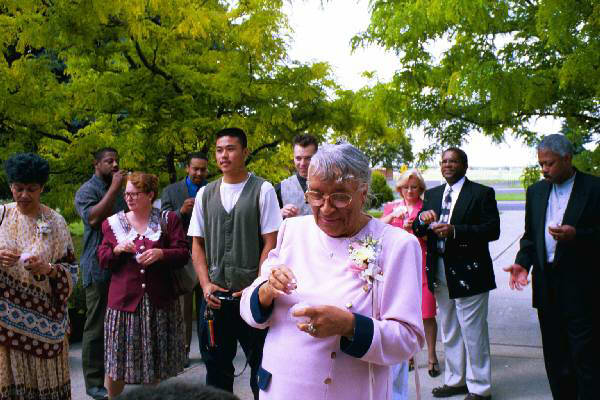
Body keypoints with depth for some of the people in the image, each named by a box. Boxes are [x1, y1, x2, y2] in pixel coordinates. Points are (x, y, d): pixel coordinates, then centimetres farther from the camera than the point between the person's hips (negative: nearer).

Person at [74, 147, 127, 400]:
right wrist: (114, 189, -19)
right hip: (99, 268, -7)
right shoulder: (87, 190, -4)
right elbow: (93, 218, -23)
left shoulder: (119, 190, 18)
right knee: (97, 326, -2)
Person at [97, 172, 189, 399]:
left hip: (159, 301, 0)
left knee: (155, 362, 11)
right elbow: (103, 260, 6)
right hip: (124, 300, 1)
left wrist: (161, 253, -20)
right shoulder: (113, 222, 8)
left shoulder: (168, 220, 4)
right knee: (117, 362, 5)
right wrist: (117, 249, -14)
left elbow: (183, 254, -2)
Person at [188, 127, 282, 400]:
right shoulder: (205, 194, 8)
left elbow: (271, 243, -7)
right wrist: (206, 284, -2)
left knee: (260, 363, 8)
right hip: (215, 295, 4)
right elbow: (197, 244, 10)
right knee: (216, 365, 15)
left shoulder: (262, 190, -4)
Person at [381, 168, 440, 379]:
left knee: (427, 313, -3)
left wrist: (415, 229, -17)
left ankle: (431, 357, 9)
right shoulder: (391, 207, 12)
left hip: (421, 264, -2)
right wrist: (394, 215, -19)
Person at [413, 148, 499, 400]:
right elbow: (418, 231, 9)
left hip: (468, 272, -6)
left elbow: (493, 229, -15)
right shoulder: (432, 195, 12)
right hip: (440, 272, 6)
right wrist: (423, 219, -14)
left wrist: (455, 231, -24)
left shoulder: (481, 193, -5)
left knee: (473, 333, 2)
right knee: (449, 333, 17)